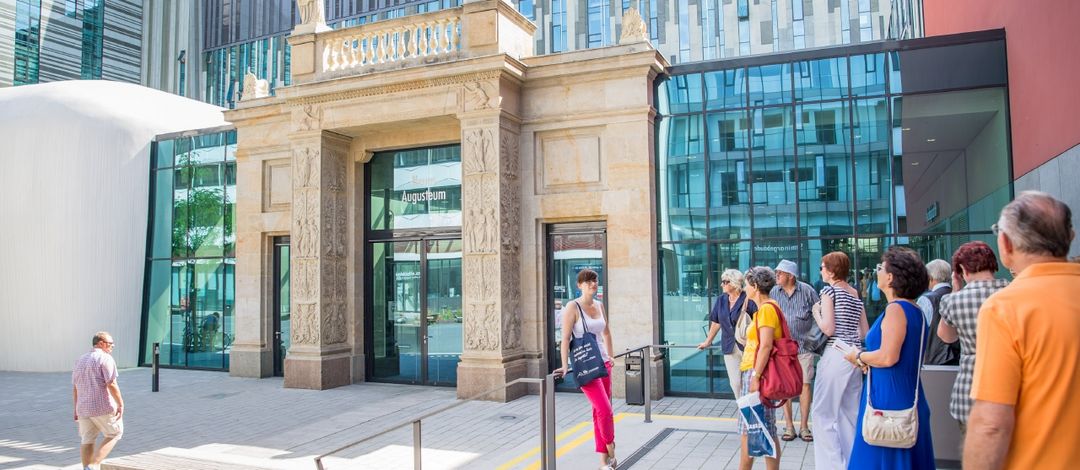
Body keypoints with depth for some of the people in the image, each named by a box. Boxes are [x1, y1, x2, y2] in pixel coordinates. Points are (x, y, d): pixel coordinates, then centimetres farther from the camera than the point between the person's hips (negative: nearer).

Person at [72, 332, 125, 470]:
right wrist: (121, 404, -14)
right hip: (103, 407, -7)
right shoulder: (105, 358, -10)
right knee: (114, 434, 8)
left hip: (84, 408, 7)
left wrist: (76, 409, 22)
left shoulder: (80, 360, 14)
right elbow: (111, 384, -18)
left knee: (88, 440, 15)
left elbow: (75, 388, 17)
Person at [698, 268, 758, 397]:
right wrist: (708, 342, 25)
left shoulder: (748, 300, -11)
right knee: (735, 383, 7)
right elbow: (716, 323, 17)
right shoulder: (721, 300, 7)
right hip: (730, 348, 5)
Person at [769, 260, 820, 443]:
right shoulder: (773, 292, 2)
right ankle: (789, 426, 14)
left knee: (804, 385, 1)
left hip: (804, 346, -2)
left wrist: (814, 334, -6)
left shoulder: (807, 291, -3)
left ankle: (804, 426, 12)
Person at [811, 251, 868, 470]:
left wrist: (815, 313, 3)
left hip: (836, 355, -8)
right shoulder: (856, 294, 14)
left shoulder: (829, 290, -7)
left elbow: (828, 328, -14)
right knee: (850, 413, 13)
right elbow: (865, 333, 16)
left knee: (823, 412, -1)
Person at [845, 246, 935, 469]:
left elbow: (888, 357, -24)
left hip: (889, 400, -9)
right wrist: (870, 361, 12)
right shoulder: (915, 310, 11)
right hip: (908, 402, 9)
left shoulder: (896, 309, -16)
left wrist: (860, 357, -7)